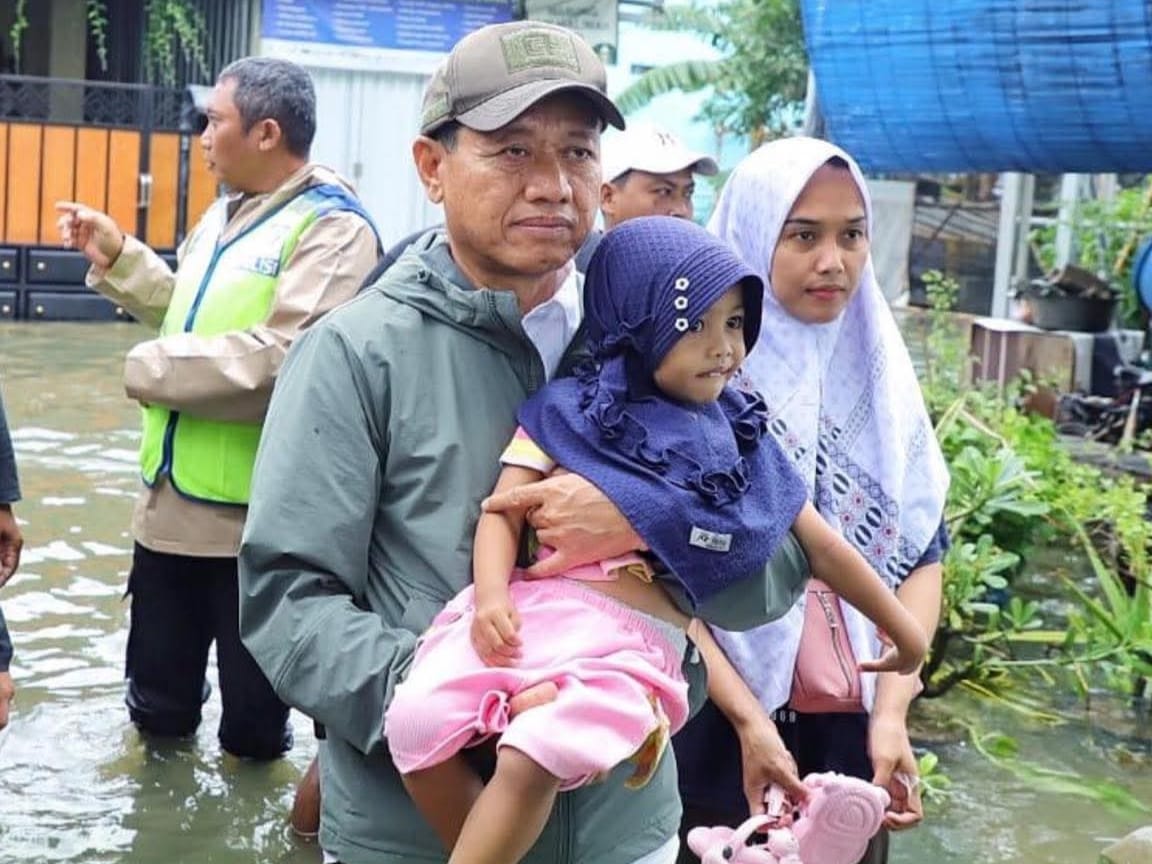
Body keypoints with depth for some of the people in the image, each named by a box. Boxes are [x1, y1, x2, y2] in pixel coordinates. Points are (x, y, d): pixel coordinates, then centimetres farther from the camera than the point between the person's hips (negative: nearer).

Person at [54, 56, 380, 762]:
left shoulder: (332, 227, -17)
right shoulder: (224, 215, 13)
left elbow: (288, 359, -30)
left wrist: (152, 367, -19)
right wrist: (116, 258, 16)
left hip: (259, 515, -8)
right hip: (172, 499, 9)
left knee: (254, 720, 9)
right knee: (158, 701, 22)